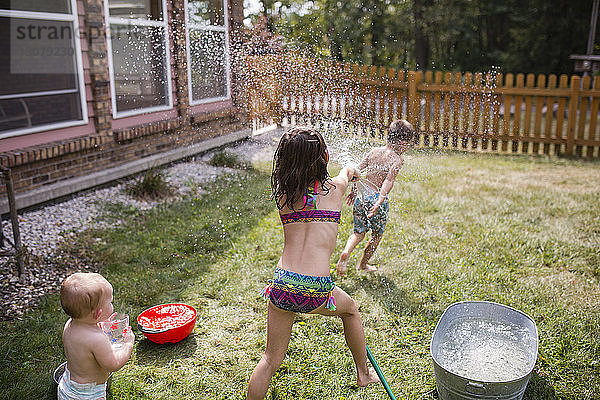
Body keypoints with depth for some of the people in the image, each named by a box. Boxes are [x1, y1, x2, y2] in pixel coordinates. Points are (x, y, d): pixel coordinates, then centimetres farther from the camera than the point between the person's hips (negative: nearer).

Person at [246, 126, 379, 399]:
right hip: (316, 291, -1)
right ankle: (364, 374, 48)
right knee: (350, 309, 31)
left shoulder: (282, 192, 6)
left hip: (281, 285, 2)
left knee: (271, 359, 16)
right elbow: (348, 171, 28)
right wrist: (350, 171, 54)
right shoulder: (335, 188, 2)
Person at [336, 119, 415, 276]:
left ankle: (346, 252, -10)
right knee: (377, 234, 18)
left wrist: (353, 191, 23)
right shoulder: (397, 159, -8)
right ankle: (363, 264, 28)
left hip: (361, 196, 5)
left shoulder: (374, 151, 9)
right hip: (376, 197, -5)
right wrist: (379, 201, -29)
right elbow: (388, 181, -22)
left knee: (358, 232, 17)